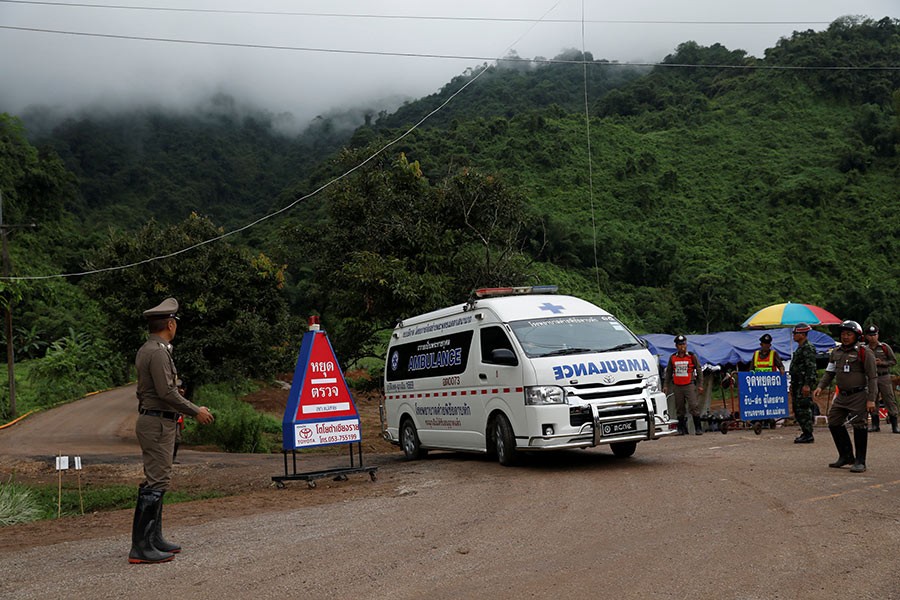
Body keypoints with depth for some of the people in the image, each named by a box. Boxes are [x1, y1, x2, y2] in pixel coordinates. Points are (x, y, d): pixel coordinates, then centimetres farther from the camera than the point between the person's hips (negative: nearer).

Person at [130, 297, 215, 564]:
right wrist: (196, 411, -12)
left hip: (150, 420, 11)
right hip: (158, 424, -11)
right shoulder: (158, 352, -18)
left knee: (154, 481, 14)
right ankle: (141, 547, -9)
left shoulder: (146, 350, 14)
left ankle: (154, 539, 21)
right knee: (156, 482, -10)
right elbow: (167, 392, -22)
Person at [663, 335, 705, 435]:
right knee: (679, 408, 7)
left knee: (694, 406, -10)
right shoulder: (672, 358, 9)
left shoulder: (692, 356, 2)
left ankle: (698, 428, -3)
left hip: (689, 385, -3)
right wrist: (665, 385, 12)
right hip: (677, 387, 3)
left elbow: (699, 371, 5)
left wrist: (700, 385, -1)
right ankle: (682, 428, 15)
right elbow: (668, 372, 17)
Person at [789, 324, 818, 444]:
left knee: (804, 409, -9)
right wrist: (793, 384, 25)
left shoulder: (808, 348, -14)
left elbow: (811, 368, -20)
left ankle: (808, 435, -6)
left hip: (804, 384, -11)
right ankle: (805, 433, 20)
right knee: (797, 408, 13)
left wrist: (807, 384, -25)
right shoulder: (800, 348, 19)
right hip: (798, 384, 11)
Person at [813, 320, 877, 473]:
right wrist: (820, 386, -1)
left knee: (859, 426, -6)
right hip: (842, 396, 7)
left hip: (859, 396, -7)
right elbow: (829, 372, 16)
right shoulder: (836, 352, 11)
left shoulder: (864, 353, -8)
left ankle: (860, 462, 3)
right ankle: (846, 456, 23)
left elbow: (872, 377, -9)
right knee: (834, 423, 9)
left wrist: (871, 399, -14)